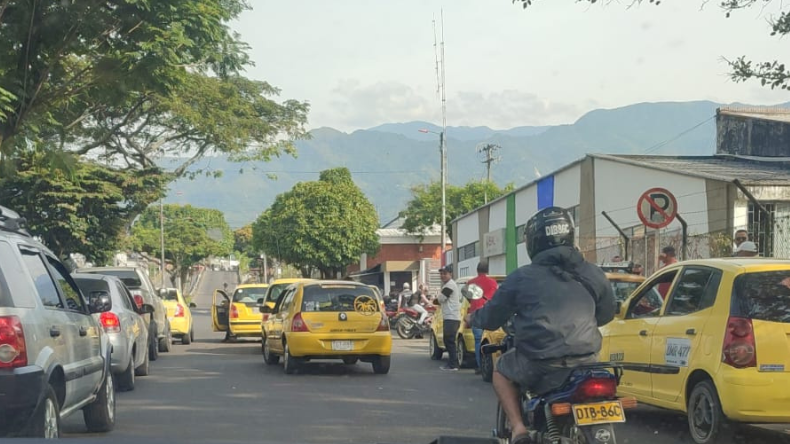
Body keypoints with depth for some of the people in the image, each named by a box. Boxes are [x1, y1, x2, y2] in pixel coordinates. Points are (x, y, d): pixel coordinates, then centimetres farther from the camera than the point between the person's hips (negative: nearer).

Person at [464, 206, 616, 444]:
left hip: (540, 366, -3)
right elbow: (606, 314, 23)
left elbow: (492, 317, 12)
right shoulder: (593, 273, 8)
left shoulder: (522, 277, 0)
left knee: (502, 370, 25)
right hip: (586, 362, 3)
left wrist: (473, 318, 34)